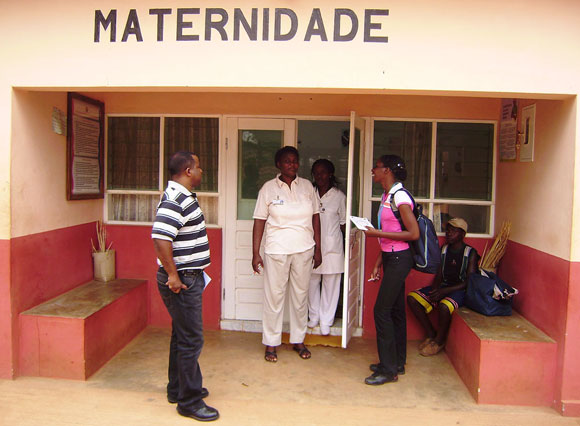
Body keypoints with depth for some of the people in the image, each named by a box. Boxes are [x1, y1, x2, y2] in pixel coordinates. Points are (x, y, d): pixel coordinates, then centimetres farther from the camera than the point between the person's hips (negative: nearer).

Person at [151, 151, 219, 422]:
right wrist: (173, 275, -25)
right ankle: (189, 402, 13)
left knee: (182, 336, 20)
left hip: (189, 279, 11)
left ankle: (178, 389, 36)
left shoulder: (183, 196, 13)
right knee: (191, 340, -1)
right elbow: (160, 238, -31)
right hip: (181, 282, -11)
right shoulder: (174, 199, -20)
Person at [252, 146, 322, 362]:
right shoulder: (268, 188, -2)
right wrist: (255, 253, -7)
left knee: (300, 296, 11)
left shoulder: (307, 186, 5)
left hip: (304, 250, 3)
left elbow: (315, 217, 9)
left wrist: (317, 248, 6)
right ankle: (271, 344, 18)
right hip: (277, 251, -2)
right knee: (274, 296, 3)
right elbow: (259, 221, -3)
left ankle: (298, 340, 27)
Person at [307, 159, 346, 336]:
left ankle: (326, 321, 16)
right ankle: (314, 316, 28)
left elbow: (343, 222, 3)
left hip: (332, 245, -2)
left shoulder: (339, 196, 0)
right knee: (312, 281, 9)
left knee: (330, 283, 4)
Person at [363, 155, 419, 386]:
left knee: (382, 310, -6)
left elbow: (413, 233, -19)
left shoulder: (399, 196, -16)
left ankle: (389, 369, 5)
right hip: (390, 258, 9)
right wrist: (378, 263, 16)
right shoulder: (386, 196, 12)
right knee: (395, 310, 14)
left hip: (399, 258, -9)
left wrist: (378, 233, -18)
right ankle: (397, 363, 26)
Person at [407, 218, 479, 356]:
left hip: (460, 290, -6)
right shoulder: (444, 250, 10)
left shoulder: (470, 253, -6)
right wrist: (435, 290, -13)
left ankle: (439, 341, -10)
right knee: (412, 298, -13)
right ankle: (432, 335, -2)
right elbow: (439, 274, 9)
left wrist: (445, 291, -23)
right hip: (443, 287, 6)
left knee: (444, 305, -38)